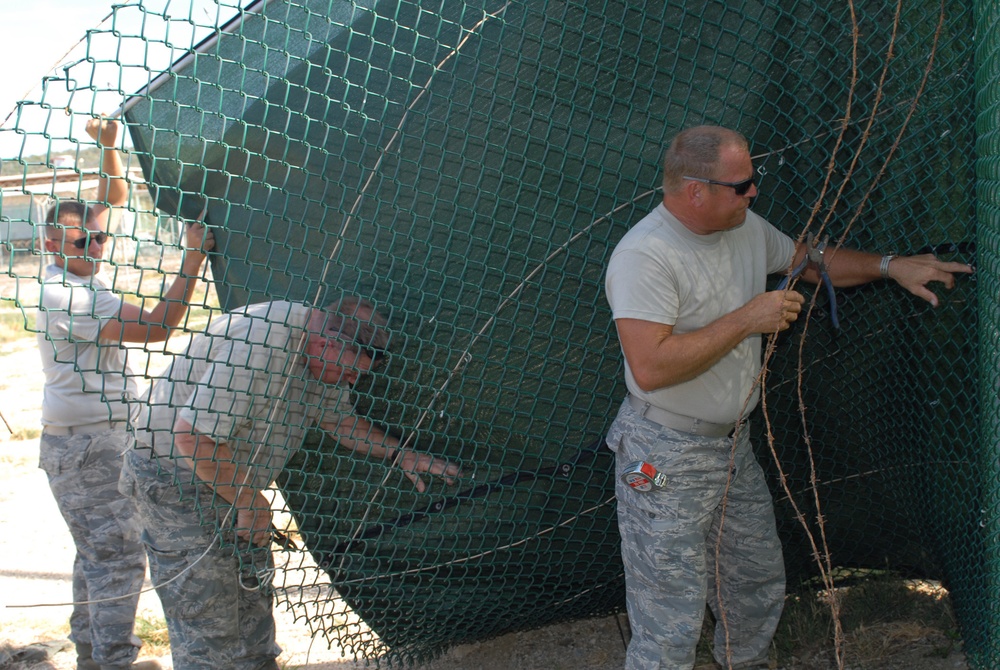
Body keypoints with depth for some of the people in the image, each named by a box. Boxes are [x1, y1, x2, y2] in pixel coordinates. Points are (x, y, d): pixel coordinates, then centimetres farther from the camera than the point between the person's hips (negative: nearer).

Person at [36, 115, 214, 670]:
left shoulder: (81, 274, 7)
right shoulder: (65, 296, -20)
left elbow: (113, 197, 16)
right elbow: (157, 326, -27)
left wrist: (107, 144, 3)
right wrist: (193, 259, -26)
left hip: (101, 440, 10)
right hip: (84, 447, -10)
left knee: (98, 553, 18)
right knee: (119, 558, -6)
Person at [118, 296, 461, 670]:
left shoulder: (321, 354, -1)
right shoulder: (260, 345, -32)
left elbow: (341, 419, 16)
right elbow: (194, 437, -32)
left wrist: (399, 455, 3)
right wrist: (249, 501, -19)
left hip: (233, 487, 9)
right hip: (178, 478, -9)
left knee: (253, 604, 15)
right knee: (207, 630, -6)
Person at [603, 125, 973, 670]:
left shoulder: (746, 229, 4)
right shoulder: (645, 256, -23)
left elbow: (811, 260, 23)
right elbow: (649, 367, -32)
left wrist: (891, 266, 13)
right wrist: (746, 320, -24)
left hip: (734, 444, 9)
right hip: (665, 461, -8)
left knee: (759, 586, 24)